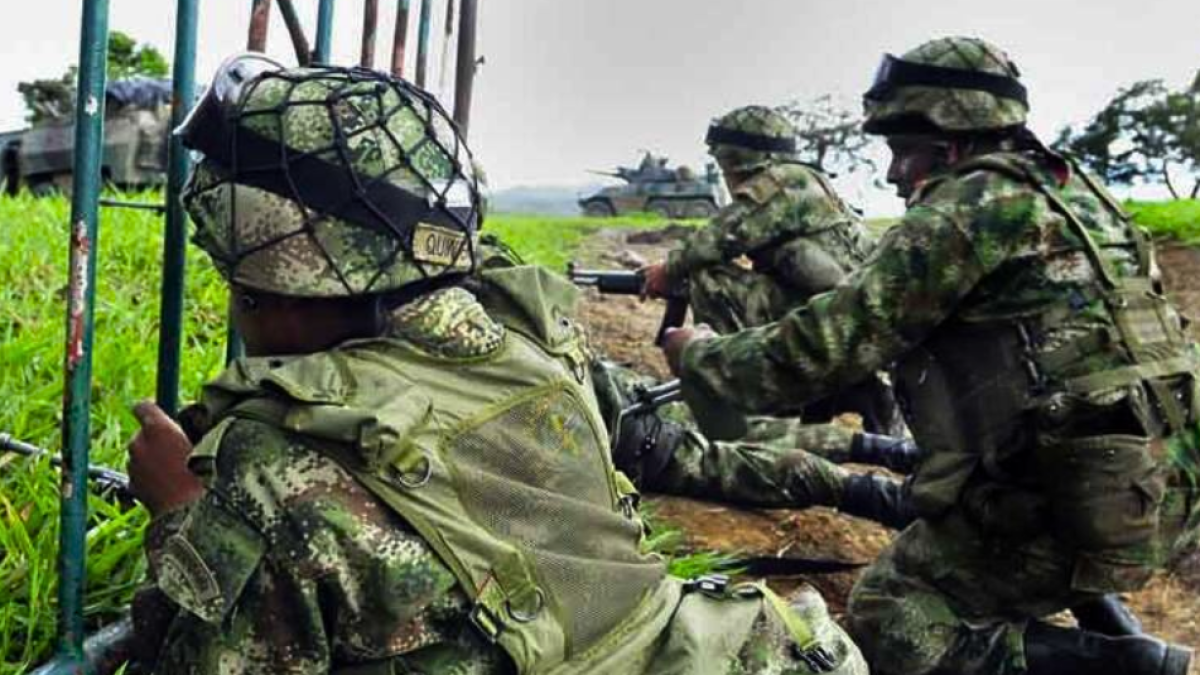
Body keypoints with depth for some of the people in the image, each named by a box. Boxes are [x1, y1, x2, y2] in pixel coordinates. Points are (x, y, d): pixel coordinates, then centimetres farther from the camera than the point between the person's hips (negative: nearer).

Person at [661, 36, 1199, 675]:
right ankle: (1098, 620, 22)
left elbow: (818, 351, -12)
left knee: (886, 616, 5)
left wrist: (696, 354, 3)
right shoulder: (1072, 191, 14)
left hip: (1073, 503, -9)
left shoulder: (966, 210, -11)